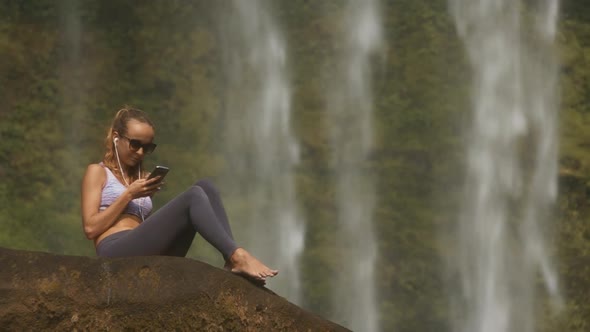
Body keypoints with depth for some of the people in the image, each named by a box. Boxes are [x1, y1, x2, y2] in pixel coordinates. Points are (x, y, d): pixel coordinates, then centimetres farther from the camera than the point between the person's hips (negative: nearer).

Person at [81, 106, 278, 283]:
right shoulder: (97, 172, 12)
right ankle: (237, 257, -39)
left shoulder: (141, 179, 29)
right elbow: (91, 228, -2)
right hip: (116, 252, -6)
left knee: (205, 187, -11)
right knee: (193, 196, -24)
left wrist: (148, 196, 6)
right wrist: (129, 195, -4)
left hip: (151, 254, 6)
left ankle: (232, 261, -27)